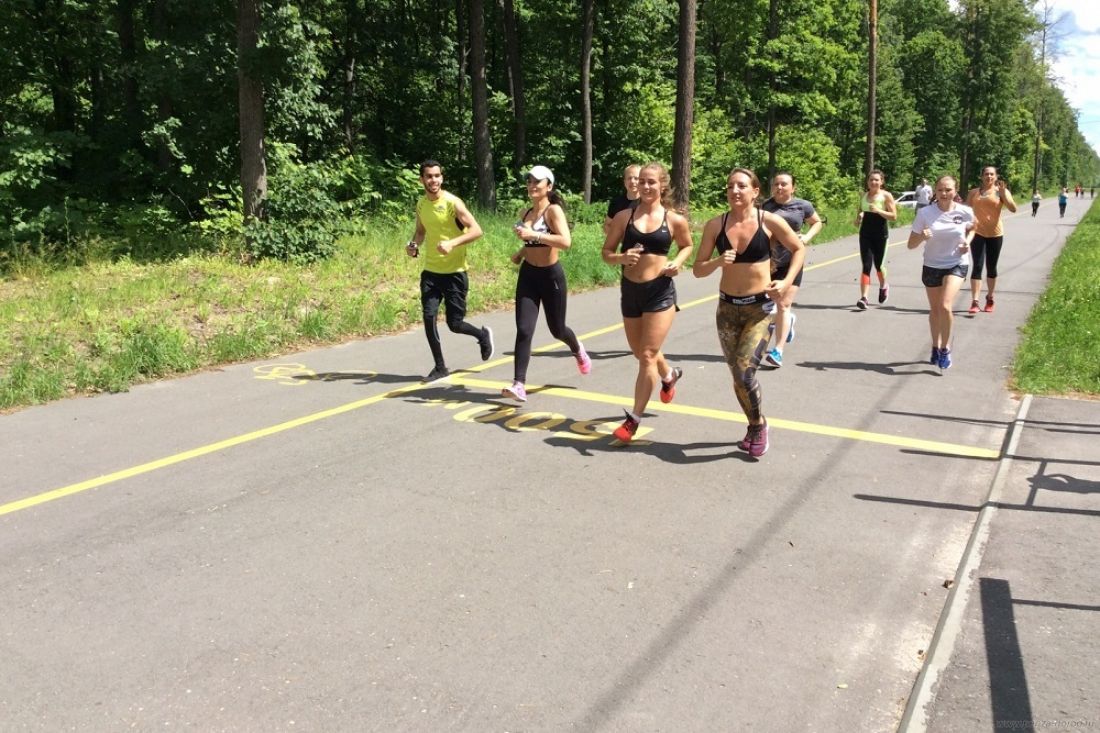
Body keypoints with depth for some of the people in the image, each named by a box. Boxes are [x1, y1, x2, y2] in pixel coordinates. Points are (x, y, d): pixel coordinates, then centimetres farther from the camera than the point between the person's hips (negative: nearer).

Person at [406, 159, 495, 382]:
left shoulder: (453, 202, -12)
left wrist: (452, 243, -28)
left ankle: (483, 335, 32)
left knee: (454, 324, -1)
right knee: (428, 317, -7)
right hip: (430, 271, 5)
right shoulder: (421, 204, 6)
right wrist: (414, 245, 0)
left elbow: (477, 230, -15)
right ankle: (440, 367, 8)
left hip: (454, 272, -5)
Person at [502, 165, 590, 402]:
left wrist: (534, 234, -31)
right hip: (528, 275, 4)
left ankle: (577, 350, 47)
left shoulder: (554, 210, -12)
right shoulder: (525, 214, 7)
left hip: (551, 276, -4)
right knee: (524, 330, -8)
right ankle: (519, 384, -9)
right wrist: (520, 252, 6)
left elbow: (566, 242, -27)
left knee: (556, 329, 13)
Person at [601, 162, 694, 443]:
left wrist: (678, 262, -5)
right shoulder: (624, 216, 0)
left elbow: (687, 246, 15)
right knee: (640, 353, 19)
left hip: (660, 291, -3)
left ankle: (634, 419, 2)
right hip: (630, 290, 3)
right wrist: (622, 257, -19)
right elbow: (606, 253, 3)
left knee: (648, 355, -6)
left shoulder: (675, 220, -2)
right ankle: (669, 375, 53)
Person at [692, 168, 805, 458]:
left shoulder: (770, 222, -8)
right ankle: (754, 426, 34)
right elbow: (698, 270, -1)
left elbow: (799, 249, 7)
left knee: (744, 371, -16)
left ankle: (759, 424, 12)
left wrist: (787, 282, -6)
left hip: (760, 307, -3)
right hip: (727, 307, 3)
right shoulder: (715, 225, -3)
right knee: (737, 374, 10)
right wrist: (718, 262, -21)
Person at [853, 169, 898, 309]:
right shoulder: (863, 195, 8)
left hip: (880, 234, -2)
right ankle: (863, 298, -12)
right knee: (866, 265, -7)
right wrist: (858, 218, -1)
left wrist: (878, 211, -23)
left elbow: (894, 216, -9)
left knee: (878, 265, 8)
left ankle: (883, 286, 39)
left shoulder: (886, 196, -4)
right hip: (865, 233, 3)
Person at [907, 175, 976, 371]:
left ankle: (945, 349, -2)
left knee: (945, 306, -20)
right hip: (932, 266, 2)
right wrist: (922, 237, -29)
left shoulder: (965, 212, -9)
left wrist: (967, 241, -5)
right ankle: (935, 347, 35)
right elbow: (911, 244, -9)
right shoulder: (925, 213, -12)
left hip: (957, 265, -1)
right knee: (934, 310, 14)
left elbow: (972, 227, 15)